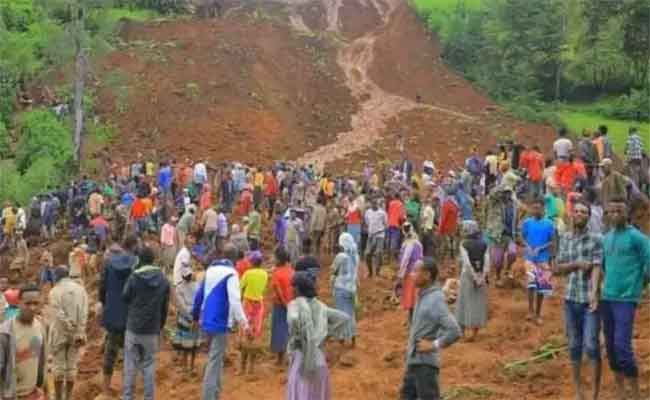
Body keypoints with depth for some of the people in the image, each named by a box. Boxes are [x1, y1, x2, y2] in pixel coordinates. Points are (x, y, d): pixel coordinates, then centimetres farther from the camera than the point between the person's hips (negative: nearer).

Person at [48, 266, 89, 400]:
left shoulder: (54, 291, -8)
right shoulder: (80, 289, 2)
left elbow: (59, 315, -17)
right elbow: (84, 313, -8)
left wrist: (72, 330, -14)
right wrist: (80, 333, -11)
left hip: (60, 332, -3)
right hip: (77, 333, 3)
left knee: (58, 366, 6)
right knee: (71, 366, 9)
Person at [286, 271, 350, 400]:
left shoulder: (295, 304, -9)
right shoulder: (319, 306, 9)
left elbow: (293, 319, -32)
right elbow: (344, 317, 12)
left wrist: (295, 338, -15)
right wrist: (326, 334, 11)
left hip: (302, 360, -6)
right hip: (319, 359, 7)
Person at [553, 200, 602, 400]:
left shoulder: (596, 238, -4)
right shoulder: (564, 239, 9)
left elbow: (597, 267, -14)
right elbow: (556, 269, 8)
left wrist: (594, 293, -28)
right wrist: (577, 264, -10)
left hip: (589, 300, -4)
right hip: (570, 299, 4)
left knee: (591, 346, -7)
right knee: (574, 346, 9)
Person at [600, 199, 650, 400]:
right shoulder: (606, 238, 12)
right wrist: (609, 283, 13)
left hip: (626, 299, -7)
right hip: (606, 298, 7)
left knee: (622, 346, -12)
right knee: (610, 345, 10)